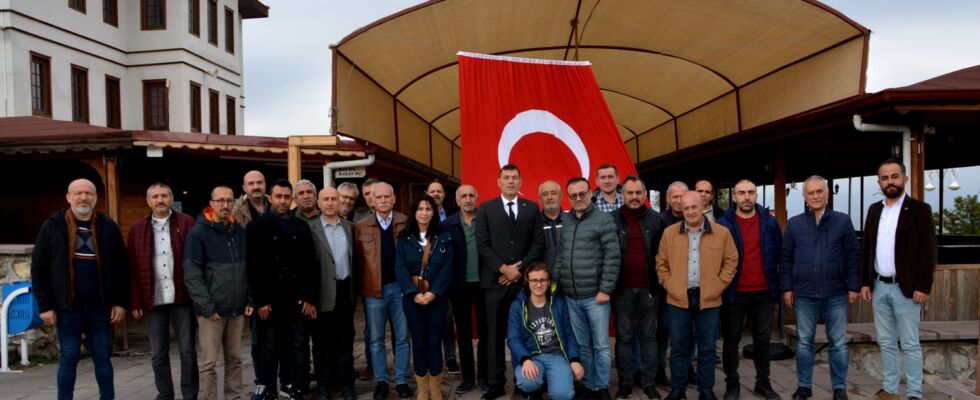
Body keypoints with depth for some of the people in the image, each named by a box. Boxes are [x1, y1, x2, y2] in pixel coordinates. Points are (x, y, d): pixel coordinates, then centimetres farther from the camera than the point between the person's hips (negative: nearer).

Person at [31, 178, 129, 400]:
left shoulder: (108, 226, 3)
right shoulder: (53, 226, 0)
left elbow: (122, 267, 4)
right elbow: (38, 268, 0)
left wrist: (121, 302, -1)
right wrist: (44, 305, -5)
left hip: (99, 306, 1)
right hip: (67, 307, -1)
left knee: (102, 357, 9)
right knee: (68, 359, 7)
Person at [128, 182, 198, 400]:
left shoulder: (187, 223, 1)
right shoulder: (137, 229, 7)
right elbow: (133, 268, 5)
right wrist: (135, 303, 0)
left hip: (182, 298, -2)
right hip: (153, 300, 2)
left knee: (188, 351, 5)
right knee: (158, 355, 10)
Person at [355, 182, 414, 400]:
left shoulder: (407, 223, 1)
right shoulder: (361, 226, 2)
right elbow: (358, 259, 3)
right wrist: (362, 284, -2)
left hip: (401, 286, 0)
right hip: (374, 289, 1)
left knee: (402, 337, 8)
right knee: (376, 339, 9)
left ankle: (402, 381, 19)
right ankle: (381, 381, 20)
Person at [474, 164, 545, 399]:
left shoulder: (531, 208, 10)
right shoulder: (486, 209, 7)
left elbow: (538, 242, 4)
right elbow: (482, 244, 0)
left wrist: (519, 268, -7)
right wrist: (503, 268, -9)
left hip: (524, 279, 1)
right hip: (495, 279, 0)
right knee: (495, 332, 2)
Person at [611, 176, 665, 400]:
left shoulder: (656, 220, 2)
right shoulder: (612, 220, -1)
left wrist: (661, 283, 0)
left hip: (649, 288, 1)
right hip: (622, 289, -1)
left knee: (648, 336, 10)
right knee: (624, 337, 8)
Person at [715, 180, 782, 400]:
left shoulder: (770, 222, 3)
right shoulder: (723, 224, -5)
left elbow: (779, 253, 9)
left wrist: (776, 282, 5)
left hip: (764, 292, 2)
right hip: (734, 292, -2)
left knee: (762, 339, 11)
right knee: (732, 339, 6)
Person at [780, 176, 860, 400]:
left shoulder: (843, 221, 2)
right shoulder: (794, 224, 4)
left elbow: (853, 256, 2)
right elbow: (785, 258, 5)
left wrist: (854, 287, -2)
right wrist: (787, 288, 1)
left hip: (836, 294, -1)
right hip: (804, 294, 1)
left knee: (838, 343, 7)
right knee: (804, 342, 9)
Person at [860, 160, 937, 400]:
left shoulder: (919, 209, -5)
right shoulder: (874, 210, 10)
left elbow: (929, 251, -9)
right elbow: (866, 249, 11)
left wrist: (923, 287, -14)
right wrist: (865, 282, 5)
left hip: (906, 288, -5)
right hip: (879, 287, 5)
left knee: (910, 344, 3)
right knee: (886, 343, 12)